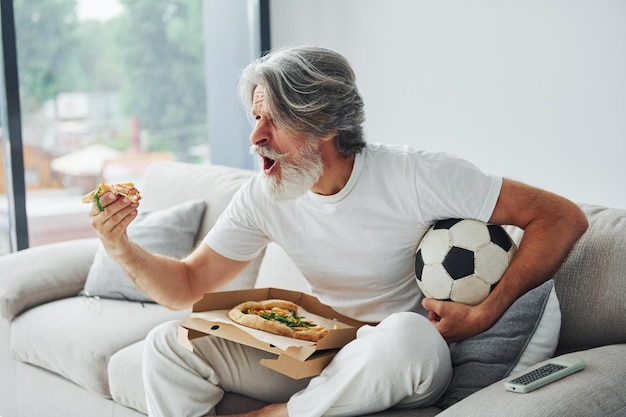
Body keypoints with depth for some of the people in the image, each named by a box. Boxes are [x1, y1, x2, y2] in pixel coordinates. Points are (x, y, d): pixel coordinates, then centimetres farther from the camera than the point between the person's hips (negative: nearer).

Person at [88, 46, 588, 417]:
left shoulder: (415, 177, -19)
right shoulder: (262, 198, -5)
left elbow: (562, 217, -17)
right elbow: (186, 286, 0)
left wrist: (483, 314, -24)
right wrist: (120, 247, -19)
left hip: (411, 364, -4)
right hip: (321, 355, 4)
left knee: (406, 333, -40)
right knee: (169, 344, -10)